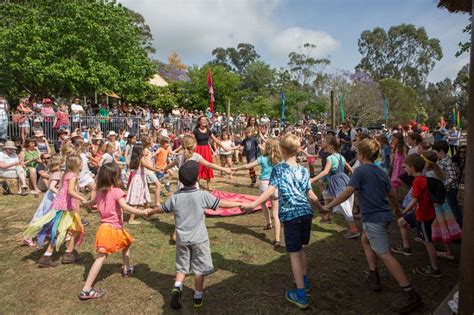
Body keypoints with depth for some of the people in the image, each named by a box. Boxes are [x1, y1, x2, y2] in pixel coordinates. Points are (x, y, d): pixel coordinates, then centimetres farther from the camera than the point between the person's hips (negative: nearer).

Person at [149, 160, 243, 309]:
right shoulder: (202, 195, -14)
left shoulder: (175, 197, -4)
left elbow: (161, 208, 11)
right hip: (199, 239, -3)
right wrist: (240, 204, 2)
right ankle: (198, 297, 21)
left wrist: (149, 212, 31)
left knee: (182, 266, 20)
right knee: (199, 268, 12)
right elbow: (222, 204, -10)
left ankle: (177, 287, -1)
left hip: (182, 239, 3)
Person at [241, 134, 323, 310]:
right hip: (306, 213, 5)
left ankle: (301, 296, 7)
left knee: (294, 253, 3)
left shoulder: (278, 169, -5)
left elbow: (270, 191, -18)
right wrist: (323, 210, 22)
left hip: (290, 215, -5)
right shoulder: (304, 171, 7)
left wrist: (252, 205, -21)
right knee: (300, 249, 24)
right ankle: (304, 281, 41)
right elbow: (311, 196, 7)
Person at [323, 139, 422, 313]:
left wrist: (328, 206, -14)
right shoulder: (381, 171, 11)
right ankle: (374, 276, 29)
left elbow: (347, 192, -20)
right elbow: (392, 194, 17)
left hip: (373, 218, -9)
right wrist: (398, 209, 34)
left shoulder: (360, 171, -12)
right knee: (365, 239, 27)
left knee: (384, 255, -5)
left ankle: (410, 294, -5)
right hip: (384, 215, 9)